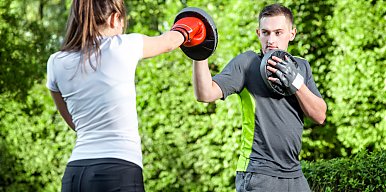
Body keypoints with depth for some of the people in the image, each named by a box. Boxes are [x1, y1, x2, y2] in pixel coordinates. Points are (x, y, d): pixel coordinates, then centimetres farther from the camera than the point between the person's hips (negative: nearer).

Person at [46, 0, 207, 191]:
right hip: (119, 172, -4)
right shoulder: (124, 46, -1)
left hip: (74, 175, 4)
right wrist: (183, 30, 44)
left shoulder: (56, 63, 8)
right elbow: (167, 42, 22)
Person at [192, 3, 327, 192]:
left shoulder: (301, 66, 12)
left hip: (294, 175, 5)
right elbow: (206, 94, -15)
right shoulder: (246, 63, -3)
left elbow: (319, 116, 4)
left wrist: (296, 82, -10)